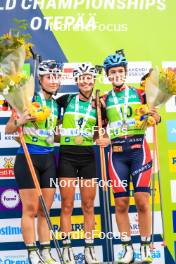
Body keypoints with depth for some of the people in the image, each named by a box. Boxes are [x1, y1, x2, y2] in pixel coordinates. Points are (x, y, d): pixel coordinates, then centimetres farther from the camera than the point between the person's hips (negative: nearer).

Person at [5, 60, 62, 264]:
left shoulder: (57, 105, 11)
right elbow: (8, 129, -8)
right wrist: (20, 121, -26)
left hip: (49, 159, 5)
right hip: (27, 158, -5)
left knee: (45, 210, 8)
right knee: (30, 209, -2)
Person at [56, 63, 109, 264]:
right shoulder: (66, 100, 2)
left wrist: (105, 139, -8)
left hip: (88, 157, 2)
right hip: (67, 156, -1)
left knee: (88, 205, 5)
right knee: (67, 205, 0)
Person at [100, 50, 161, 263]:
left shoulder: (139, 94, 8)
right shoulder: (104, 100, 10)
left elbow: (154, 117, 12)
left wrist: (155, 116, -11)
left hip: (139, 148, -1)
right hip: (117, 152, 1)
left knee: (142, 201, -8)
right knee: (121, 203, 0)